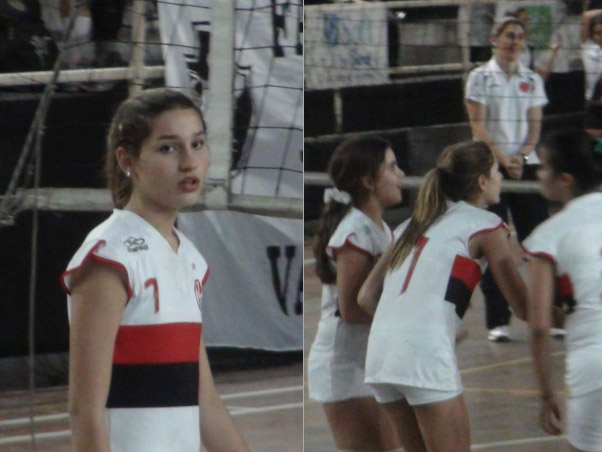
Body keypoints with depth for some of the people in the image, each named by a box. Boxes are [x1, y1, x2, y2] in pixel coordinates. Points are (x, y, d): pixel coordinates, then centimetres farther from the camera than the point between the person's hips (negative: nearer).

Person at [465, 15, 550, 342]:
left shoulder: (532, 81, 12)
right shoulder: (480, 78, 2)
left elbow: (535, 125, 8)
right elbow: (477, 124, -4)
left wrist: (522, 156, -10)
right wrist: (503, 159, -14)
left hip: (526, 165, 3)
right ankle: (497, 321, 0)